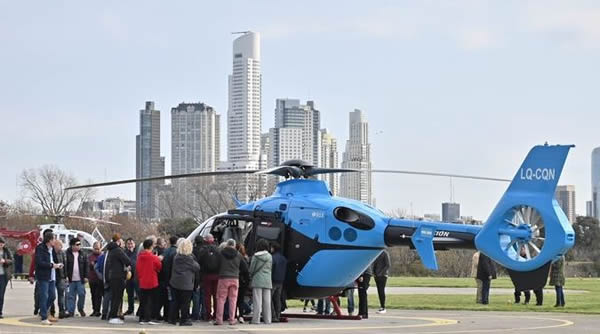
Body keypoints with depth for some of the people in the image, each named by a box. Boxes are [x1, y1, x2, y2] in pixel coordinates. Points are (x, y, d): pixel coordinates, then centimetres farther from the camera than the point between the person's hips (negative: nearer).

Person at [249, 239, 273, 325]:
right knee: (267, 301, 6)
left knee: (257, 301, -3)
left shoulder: (256, 256, -6)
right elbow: (270, 268, 11)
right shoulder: (270, 257, 5)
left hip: (257, 280, -4)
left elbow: (251, 269, -1)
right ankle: (267, 320, 7)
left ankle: (256, 320, -5)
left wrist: (251, 279, 14)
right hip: (267, 281, 4)